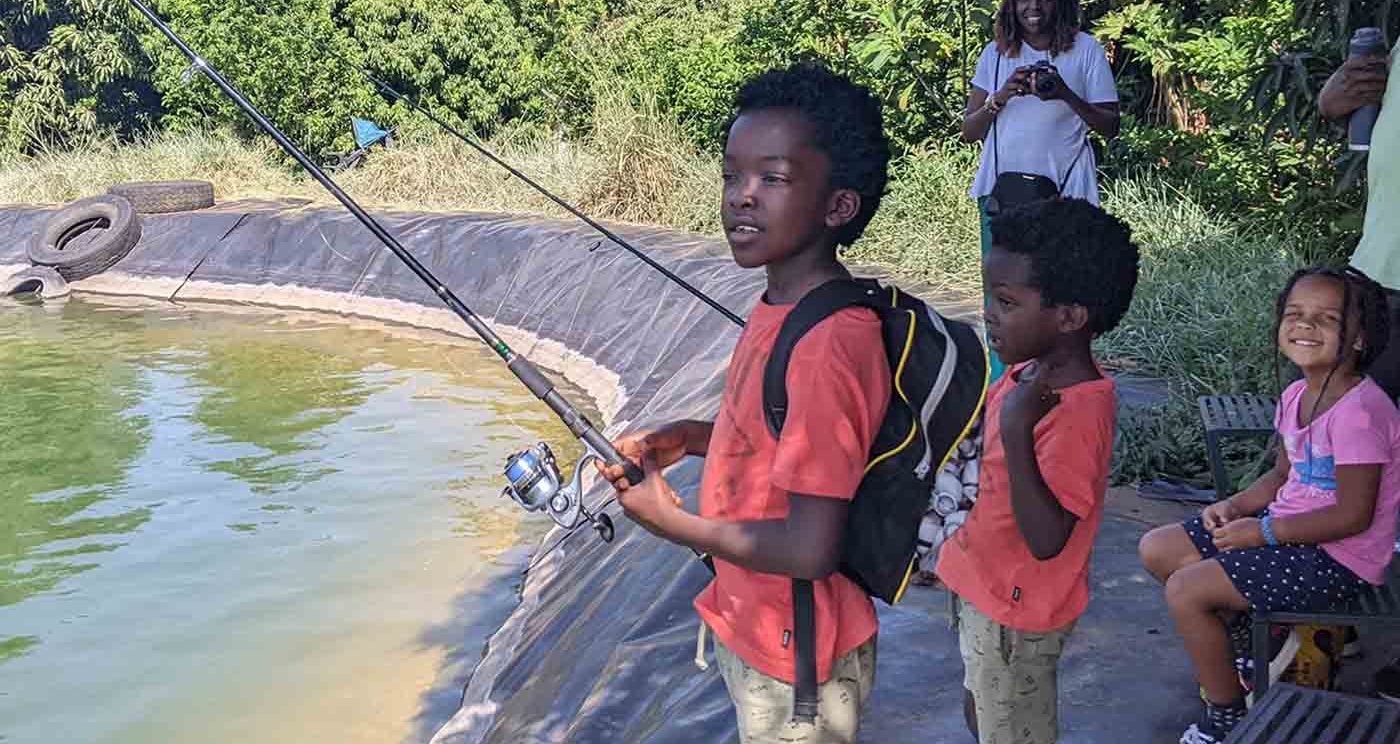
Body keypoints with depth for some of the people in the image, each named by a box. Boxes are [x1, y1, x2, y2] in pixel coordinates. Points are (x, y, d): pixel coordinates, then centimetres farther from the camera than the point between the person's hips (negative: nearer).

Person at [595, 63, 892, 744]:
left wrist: (672, 522, -17)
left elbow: (809, 550, -29)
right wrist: (692, 437, -1)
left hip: (793, 658, -8)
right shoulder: (780, 307, -1)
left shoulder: (824, 349, -30)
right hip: (750, 623, 8)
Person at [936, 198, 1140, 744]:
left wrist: (1016, 432, -41)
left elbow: (1047, 540, -35)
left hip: (1013, 615, -9)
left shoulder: (1077, 412, -29)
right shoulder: (1031, 373, -2)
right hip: (982, 588, 9)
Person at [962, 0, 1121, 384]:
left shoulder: (1085, 49, 5)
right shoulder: (996, 53, 12)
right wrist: (1001, 97, -10)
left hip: (1063, 192, -2)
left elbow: (1110, 126, 2)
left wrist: (1067, 95, -14)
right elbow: (968, 132, 9)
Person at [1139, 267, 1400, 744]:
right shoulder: (1296, 396, 3)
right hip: (1288, 528, 9)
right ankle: (1240, 639, 22)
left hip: (1338, 557, -9)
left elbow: (1353, 516, -24)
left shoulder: (1359, 412, -25)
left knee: (1185, 590, -18)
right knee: (1156, 549, 6)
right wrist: (1235, 505, -3)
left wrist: (1262, 533, -19)